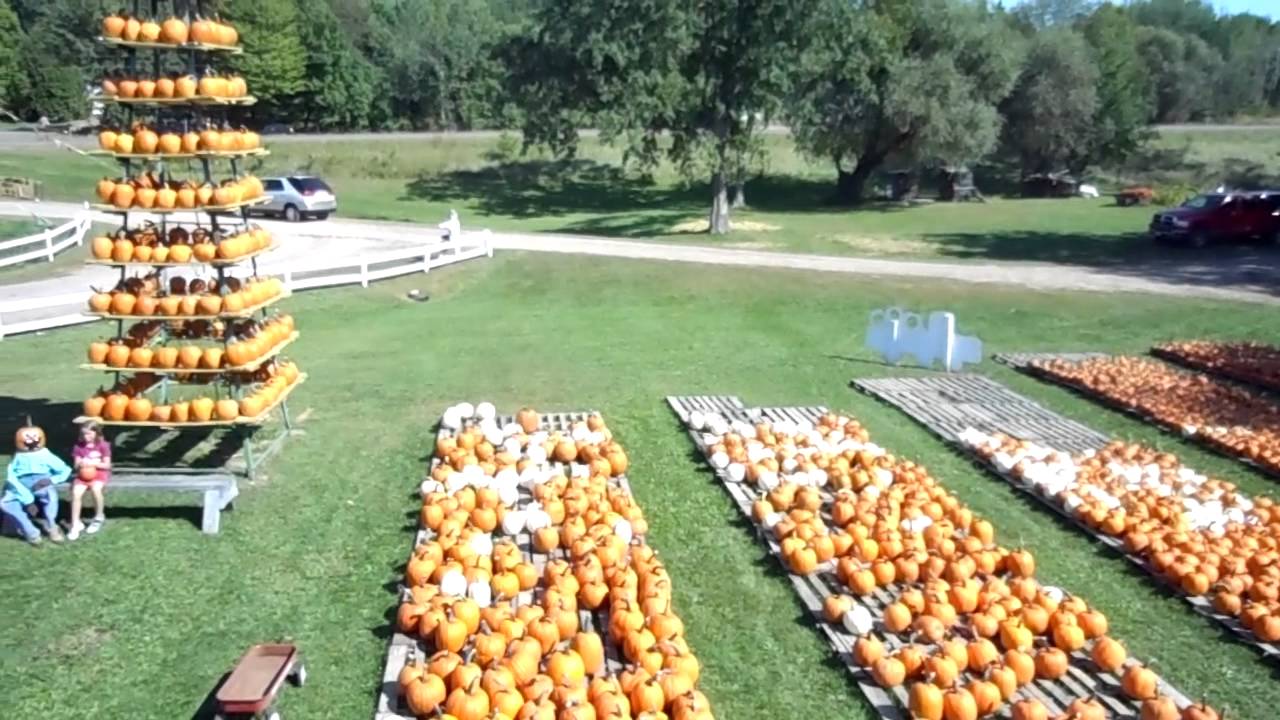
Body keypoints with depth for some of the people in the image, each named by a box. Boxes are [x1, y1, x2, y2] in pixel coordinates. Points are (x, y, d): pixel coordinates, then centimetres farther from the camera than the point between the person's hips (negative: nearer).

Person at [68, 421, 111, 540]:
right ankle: (75, 524, -17)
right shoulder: (78, 447, 3)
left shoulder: (103, 445, -4)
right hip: (83, 474, 3)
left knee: (95, 488, -34)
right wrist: (81, 464, -20)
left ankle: (99, 518, -9)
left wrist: (93, 463, -19)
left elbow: (107, 465, -4)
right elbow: (76, 466, 3)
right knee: (76, 492, -27)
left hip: (99, 473, -2)